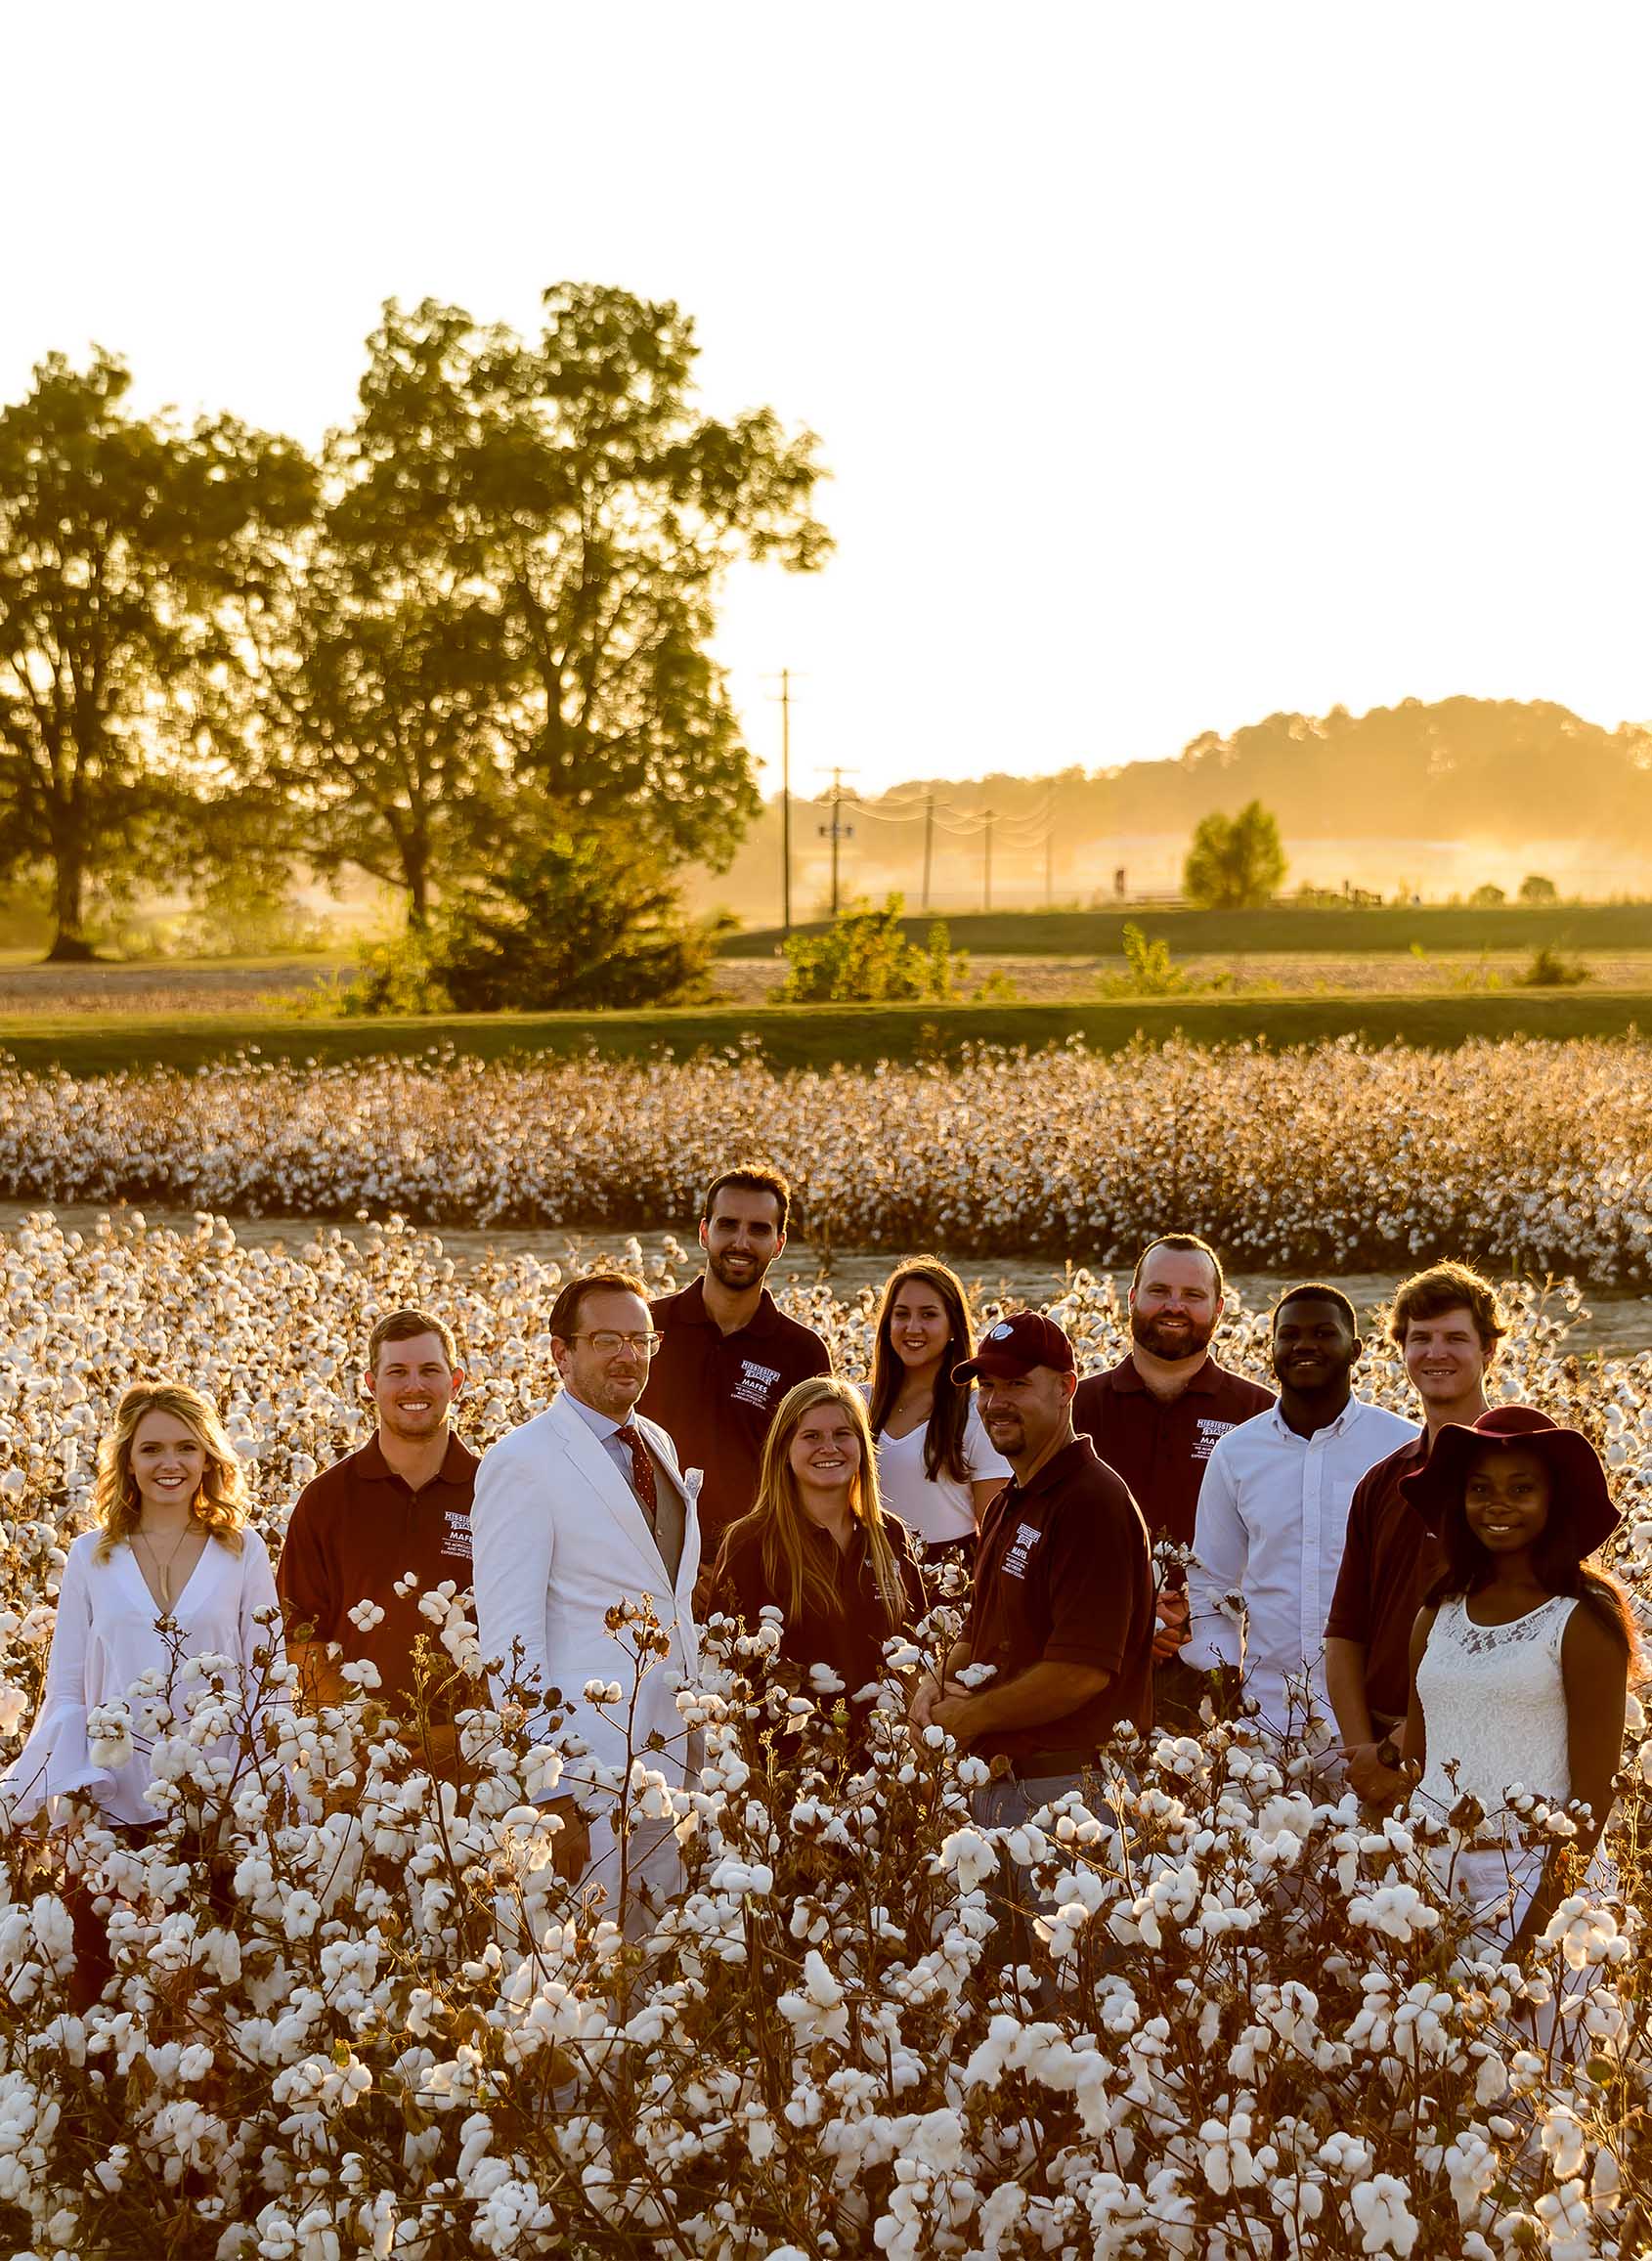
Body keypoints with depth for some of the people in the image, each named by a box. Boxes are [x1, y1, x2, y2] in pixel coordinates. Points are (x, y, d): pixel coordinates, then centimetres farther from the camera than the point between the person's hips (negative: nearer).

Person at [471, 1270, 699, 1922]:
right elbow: (509, 1637, -14)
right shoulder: (521, 1463, -10)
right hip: (587, 1764, -7)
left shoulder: (658, 1444, 14)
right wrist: (551, 1793, -17)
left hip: (676, 1746, 7)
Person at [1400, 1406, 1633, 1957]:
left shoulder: (1582, 1621, -6)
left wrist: (1552, 1905, -14)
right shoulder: (1438, 1615, 9)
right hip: (1429, 1871, 4)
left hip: (1528, 1878, -4)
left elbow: (1593, 1792, -8)